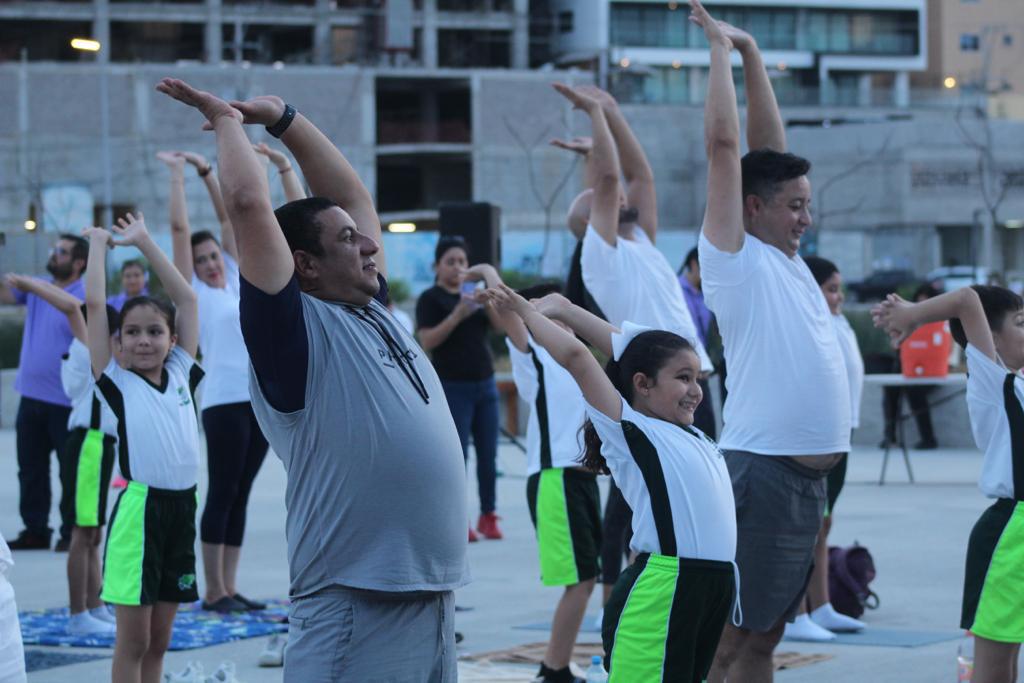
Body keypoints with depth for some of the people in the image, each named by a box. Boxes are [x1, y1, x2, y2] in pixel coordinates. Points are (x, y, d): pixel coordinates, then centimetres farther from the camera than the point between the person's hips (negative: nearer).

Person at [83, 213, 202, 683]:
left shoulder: (181, 374, 10)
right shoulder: (116, 382, -1)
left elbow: (186, 297, 12)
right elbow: (94, 304, -6)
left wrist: (143, 242, 14)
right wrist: (98, 244, 5)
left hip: (182, 507, 5)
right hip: (139, 507, -5)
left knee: (158, 640, 11)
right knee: (132, 641, -2)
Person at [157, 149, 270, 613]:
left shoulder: (235, 280, 15)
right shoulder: (193, 292, 0)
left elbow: (228, 215, 18)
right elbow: (179, 227, -3)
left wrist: (205, 170, 17)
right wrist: (177, 173, 1)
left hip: (260, 397, 6)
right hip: (224, 401, -6)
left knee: (240, 495, 8)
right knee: (222, 494, -3)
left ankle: (229, 587, 12)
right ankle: (214, 592, 1)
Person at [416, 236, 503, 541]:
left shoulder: (473, 292, 15)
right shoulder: (431, 299, -1)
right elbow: (427, 341, -12)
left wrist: (487, 301, -14)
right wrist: (457, 315, -22)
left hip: (485, 384, 5)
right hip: (452, 387, -5)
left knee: (488, 454, 2)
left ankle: (488, 516, 9)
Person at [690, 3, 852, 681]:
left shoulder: (786, 259, 15)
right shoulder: (735, 257, -5)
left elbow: (769, 143, 19)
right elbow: (724, 145, -9)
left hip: (811, 473, 9)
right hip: (764, 467, -8)